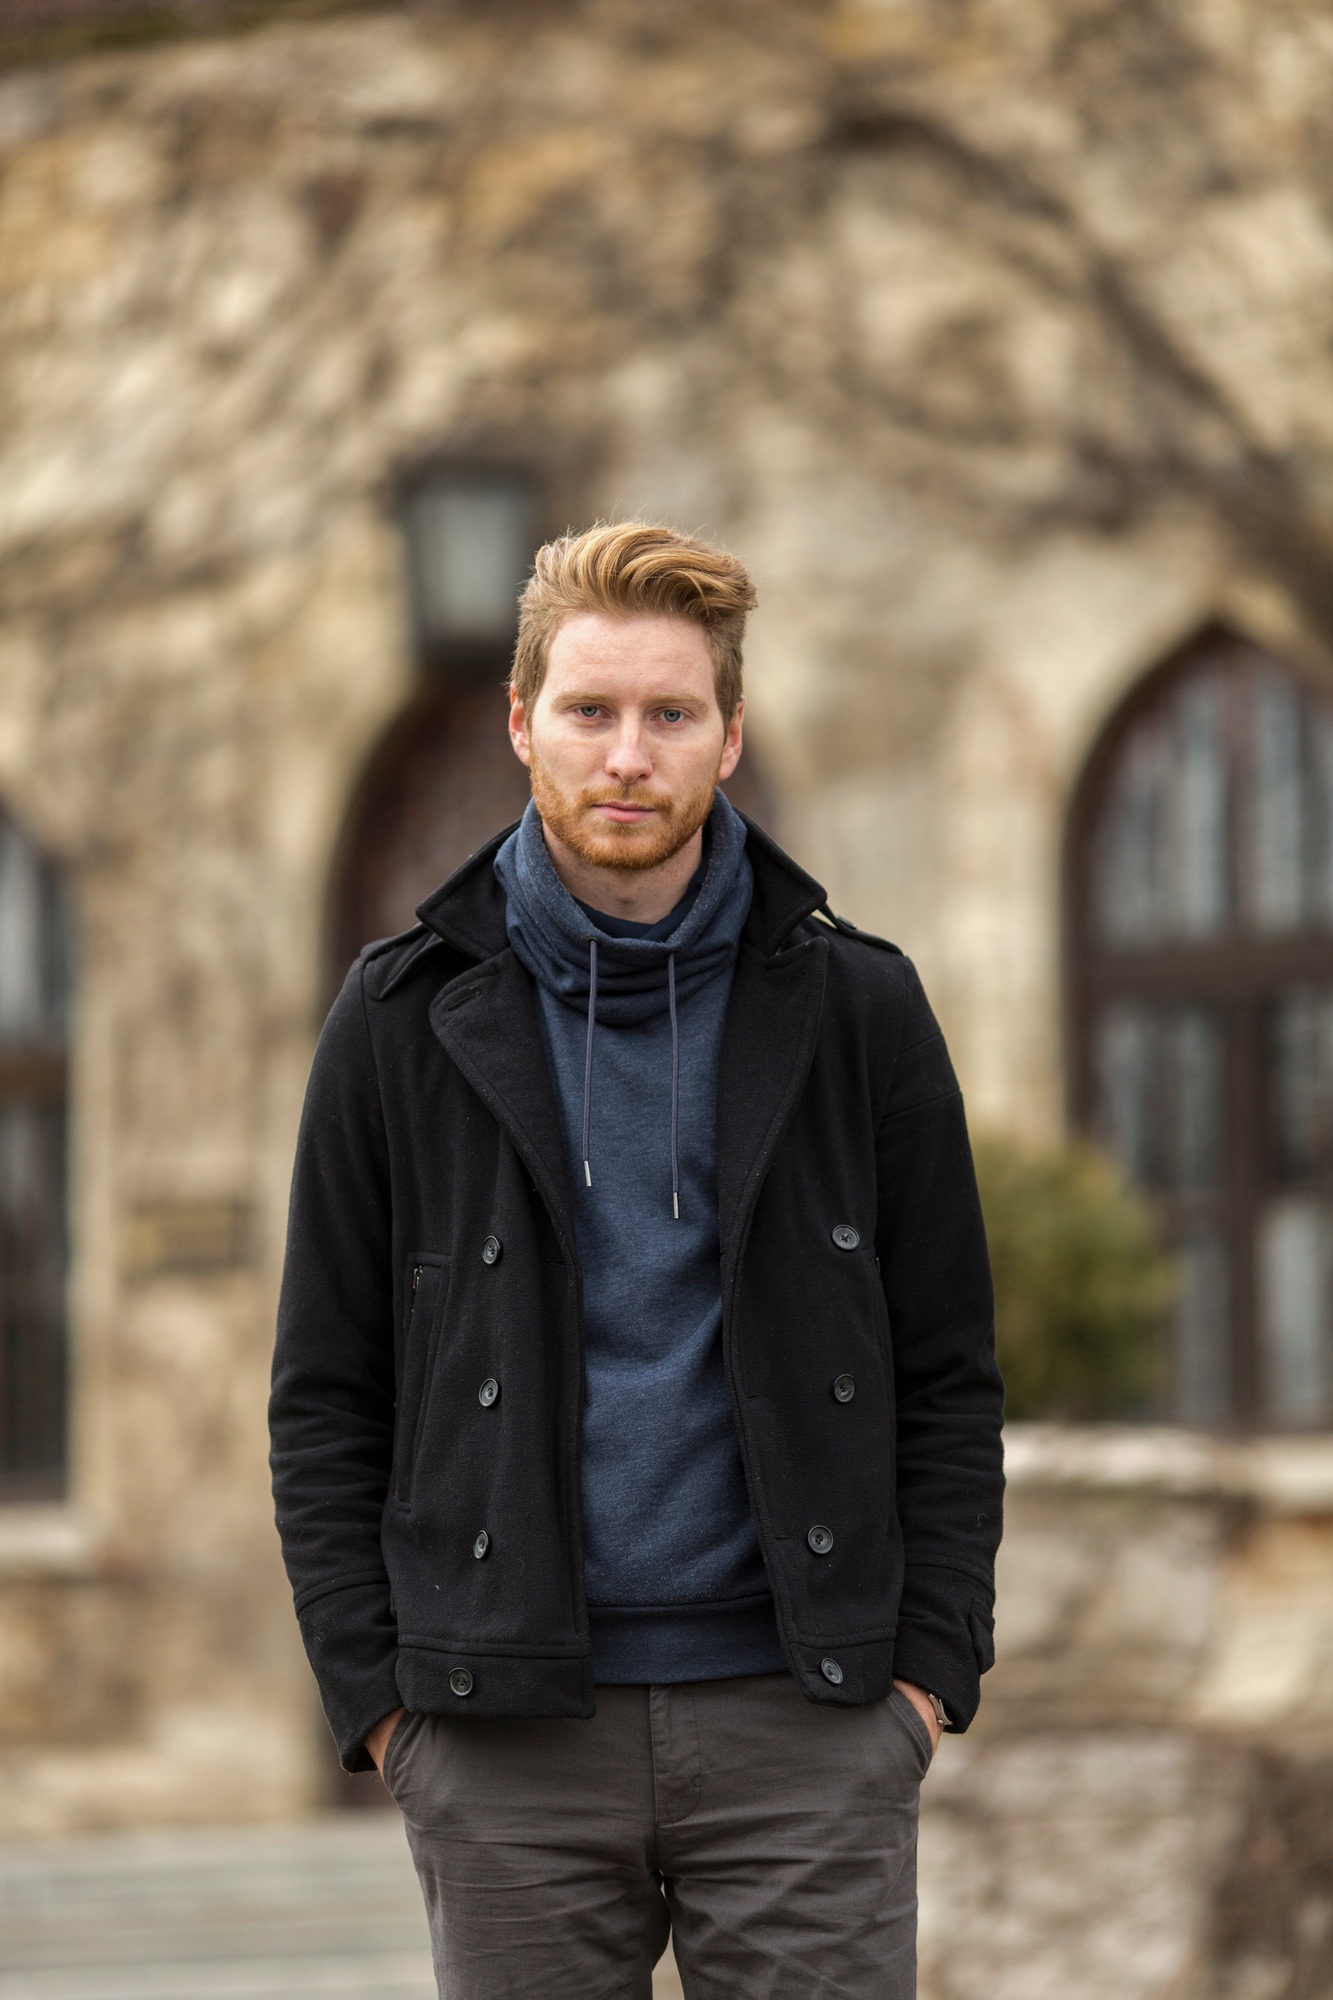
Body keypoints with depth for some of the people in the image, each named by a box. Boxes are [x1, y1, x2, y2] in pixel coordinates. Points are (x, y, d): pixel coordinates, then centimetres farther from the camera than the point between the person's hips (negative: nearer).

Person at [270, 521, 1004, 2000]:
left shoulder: (854, 1009, 5)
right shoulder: (406, 1021, 4)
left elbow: (947, 1376, 8)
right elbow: (326, 1400, 5)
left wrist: (931, 1663, 0)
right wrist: (374, 1694, -2)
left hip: (804, 1719, 0)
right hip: (507, 1742, 0)